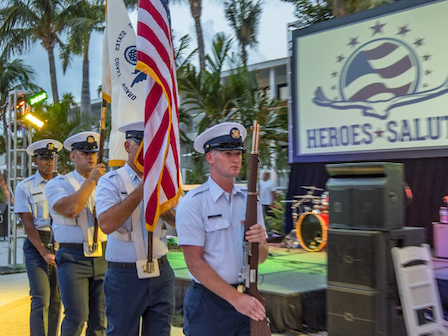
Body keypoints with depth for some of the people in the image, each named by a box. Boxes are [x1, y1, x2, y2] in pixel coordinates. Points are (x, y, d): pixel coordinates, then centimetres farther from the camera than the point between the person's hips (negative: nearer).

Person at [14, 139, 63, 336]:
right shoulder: (25, 187, 1)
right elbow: (28, 223, -5)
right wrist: (44, 252, -14)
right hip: (36, 244, -3)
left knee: (56, 298, 7)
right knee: (41, 299, -11)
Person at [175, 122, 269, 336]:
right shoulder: (193, 203, -9)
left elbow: (261, 258, 10)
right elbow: (195, 263, -14)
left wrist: (259, 243, -12)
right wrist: (235, 297, -17)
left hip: (246, 299, 4)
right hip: (208, 303, -4)